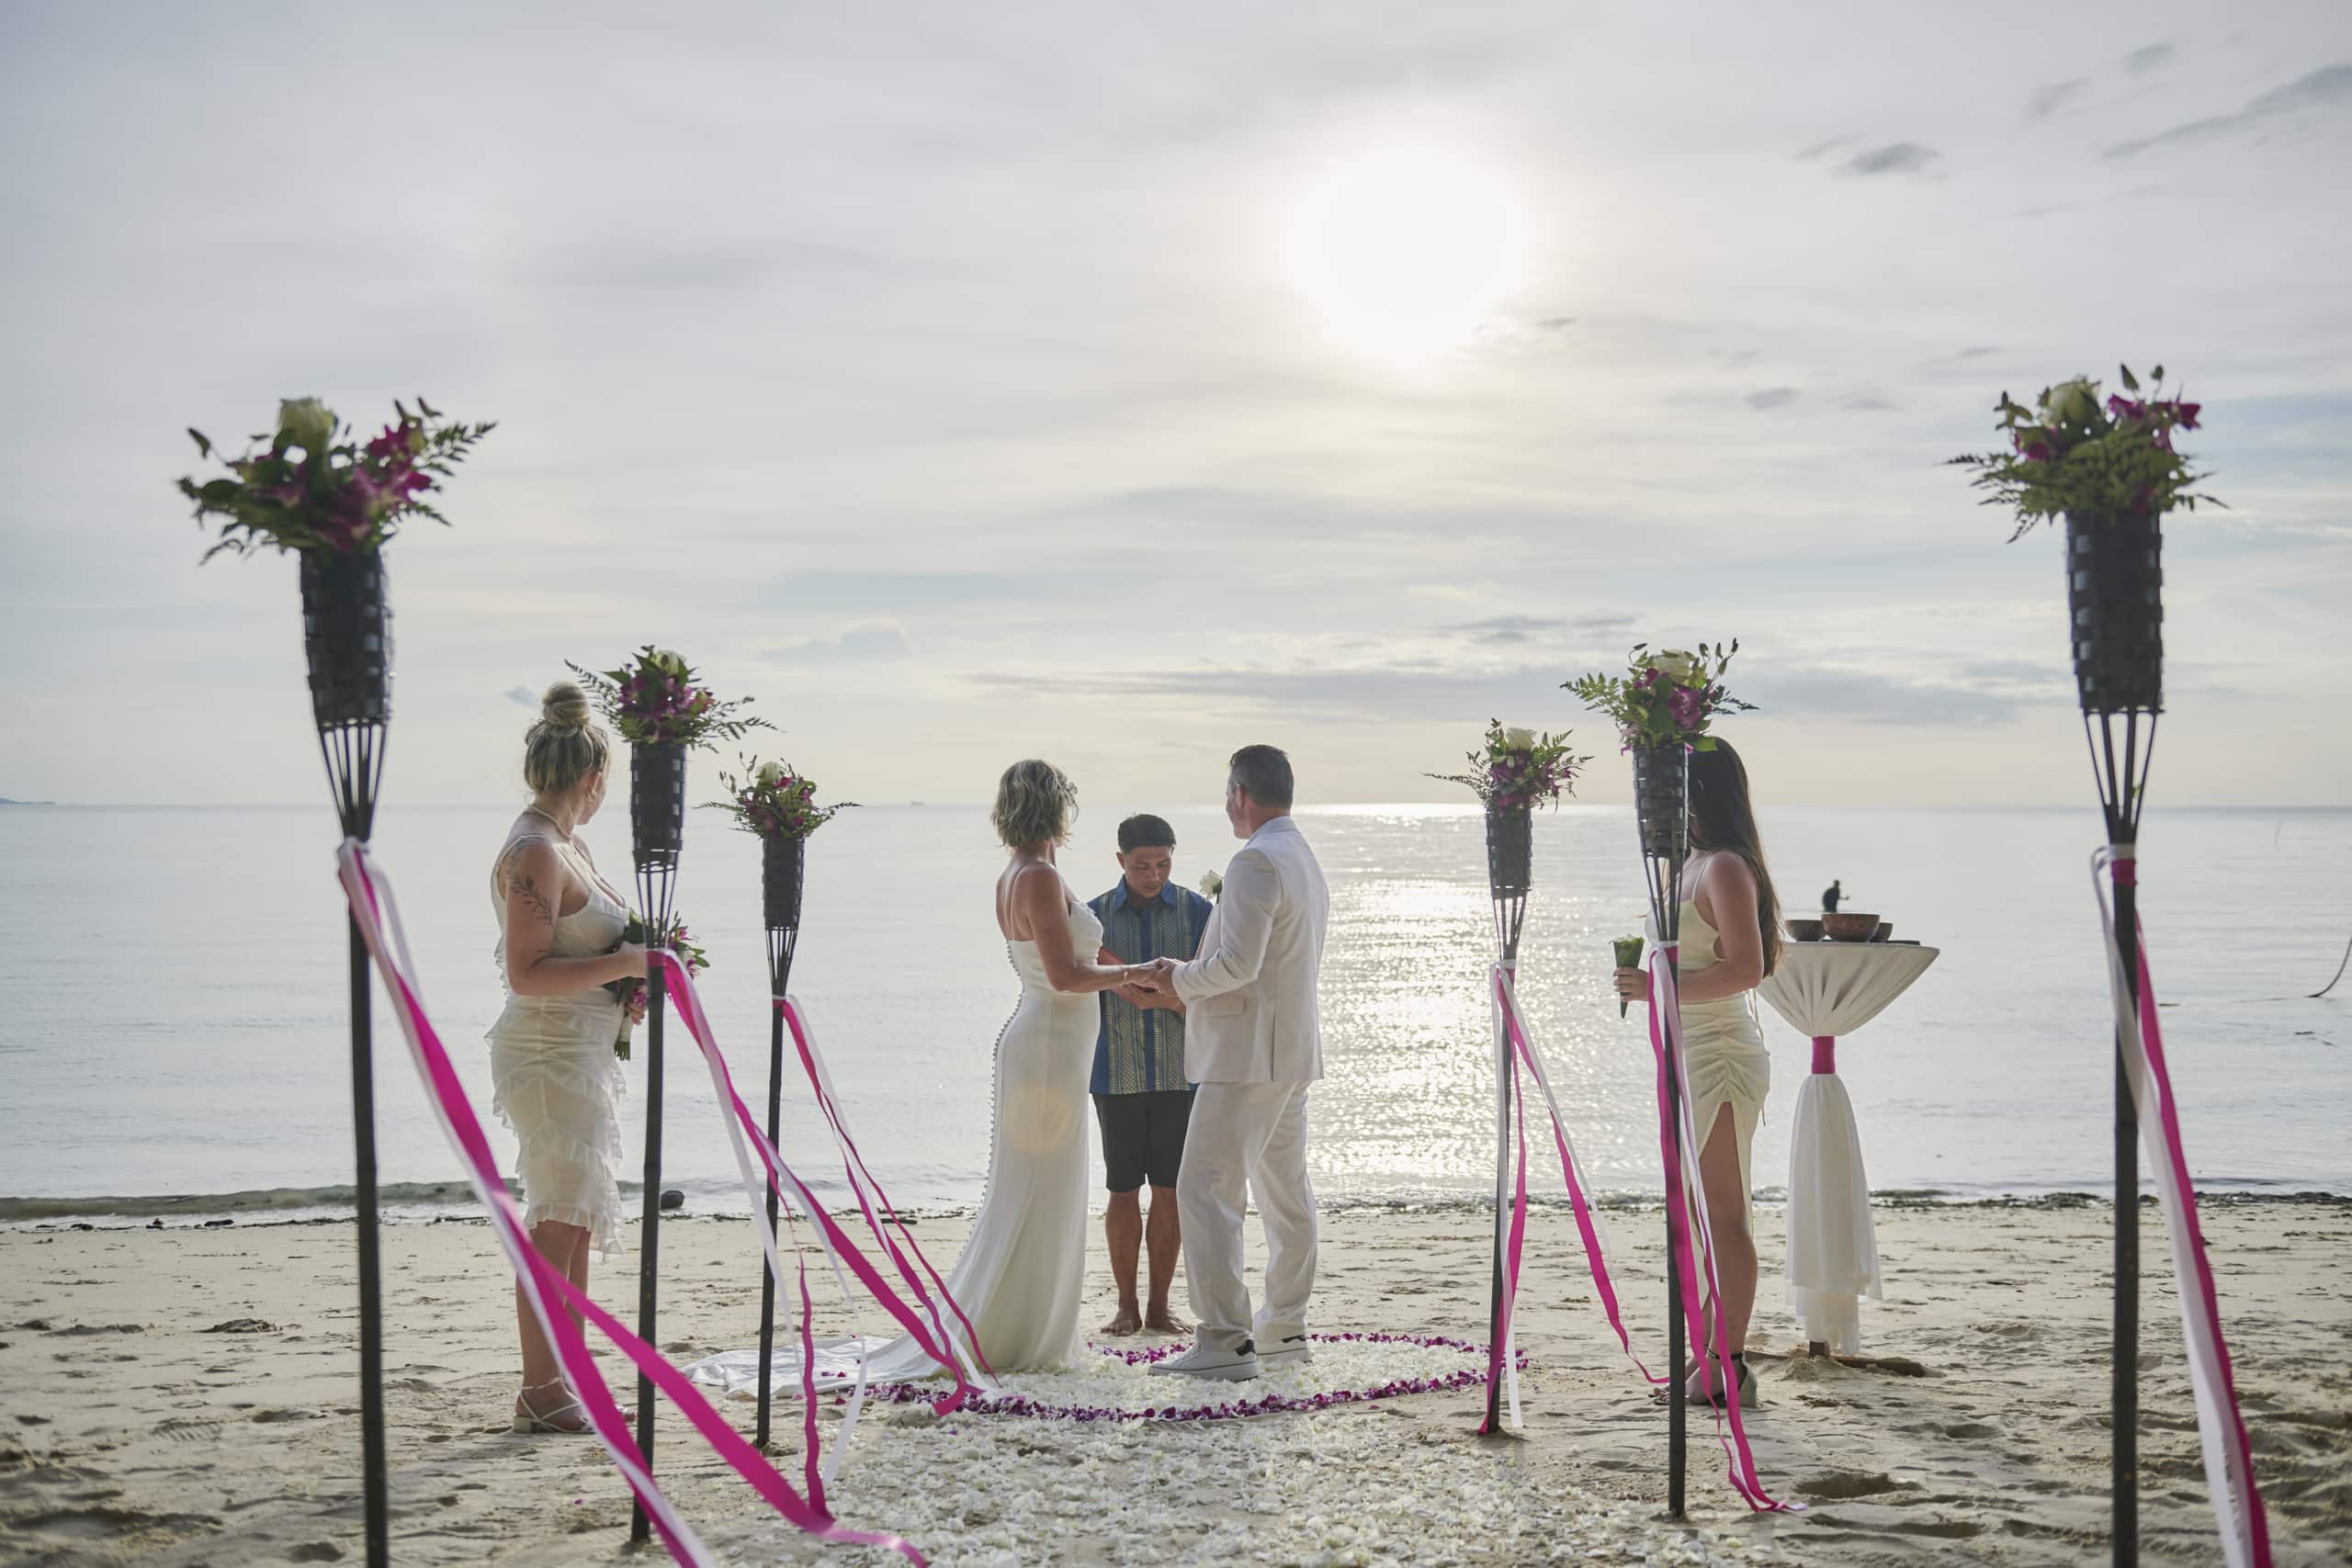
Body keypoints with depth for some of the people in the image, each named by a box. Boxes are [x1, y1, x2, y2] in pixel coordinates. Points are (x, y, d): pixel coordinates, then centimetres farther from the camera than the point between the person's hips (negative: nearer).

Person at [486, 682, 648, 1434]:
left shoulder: (562, 844, 13)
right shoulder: (536, 852, -17)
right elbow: (527, 974, -23)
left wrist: (623, 986, 8)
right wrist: (626, 962, -19)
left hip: (579, 1053, 10)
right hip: (550, 1056, -10)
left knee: (577, 1221, 15)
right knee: (557, 1223, -5)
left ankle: (563, 1381, 23)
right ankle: (541, 1393, 2)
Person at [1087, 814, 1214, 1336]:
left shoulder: (1197, 911, 1)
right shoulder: (1095, 916, 3)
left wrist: (1168, 998, -21)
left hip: (1180, 1072, 0)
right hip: (1118, 1073, 0)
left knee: (1169, 1190, 4)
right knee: (1123, 1191, 2)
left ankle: (1159, 1306, 13)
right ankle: (1126, 1307, 12)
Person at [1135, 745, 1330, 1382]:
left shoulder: (1256, 862, -17)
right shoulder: (1307, 862, 17)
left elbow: (1239, 962, -25)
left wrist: (1181, 978, -7)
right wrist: (1195, 980, 22)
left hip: (1249, 1055, -11)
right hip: (1292, 1052, 11)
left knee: (1206, 1189, -10)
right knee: (1284, 1192, 14)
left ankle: (1225, 1341, -12)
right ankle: (1285, 1330, 20)